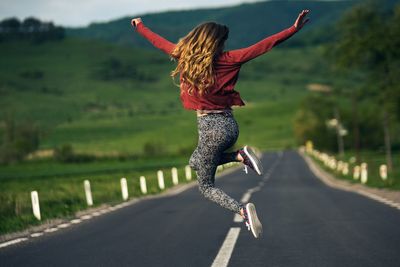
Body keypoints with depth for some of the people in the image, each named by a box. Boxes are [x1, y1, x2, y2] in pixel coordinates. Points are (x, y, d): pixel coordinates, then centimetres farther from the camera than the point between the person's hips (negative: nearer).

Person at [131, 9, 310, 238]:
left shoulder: (184, 56, -4)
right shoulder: (225, 59, -6)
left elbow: (159, 42, 14)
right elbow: (262, 47, -11)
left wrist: (139, 26, 32)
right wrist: (294, 29, -12)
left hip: (210, 127, -3)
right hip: (230, 124, 3)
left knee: (206, 186, 8)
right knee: (196, 163, 30)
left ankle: (243, 210, -18)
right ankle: (240, 156, 7)